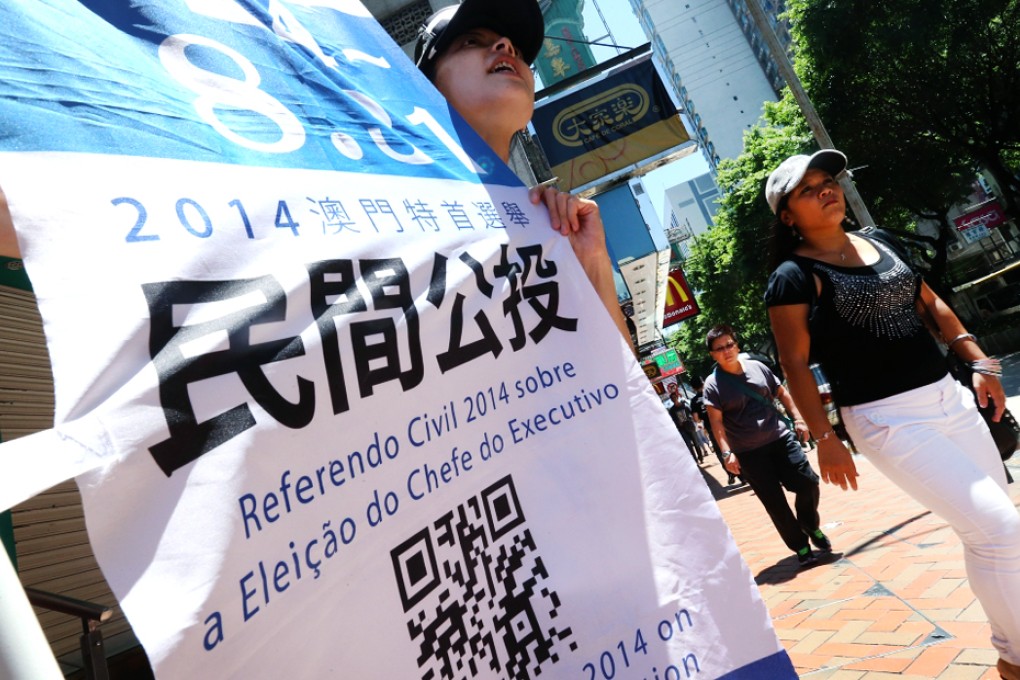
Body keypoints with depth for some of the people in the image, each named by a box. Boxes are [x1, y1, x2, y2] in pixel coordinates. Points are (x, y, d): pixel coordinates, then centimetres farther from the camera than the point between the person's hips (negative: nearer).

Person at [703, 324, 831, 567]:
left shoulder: (758, 367, 4)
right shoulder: (712, 384, -8)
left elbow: (782, 394, 15)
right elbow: (716, 422, -11)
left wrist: (798, 418, 7)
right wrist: (727, 452, -19)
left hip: (780, 438, 3)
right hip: (748, 452, -3)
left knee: (808, 483, 0)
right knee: (774, 503, 2)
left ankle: (812, 528, 29)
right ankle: (801, 546, 20)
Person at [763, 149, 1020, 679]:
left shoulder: (882, 242, 11)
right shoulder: (793, 277, -11)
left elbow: (930, 304, 19)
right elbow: (796, 365, -12)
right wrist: (825, 439, -15)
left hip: (950, 398, 8)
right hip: (888, 421, -7)